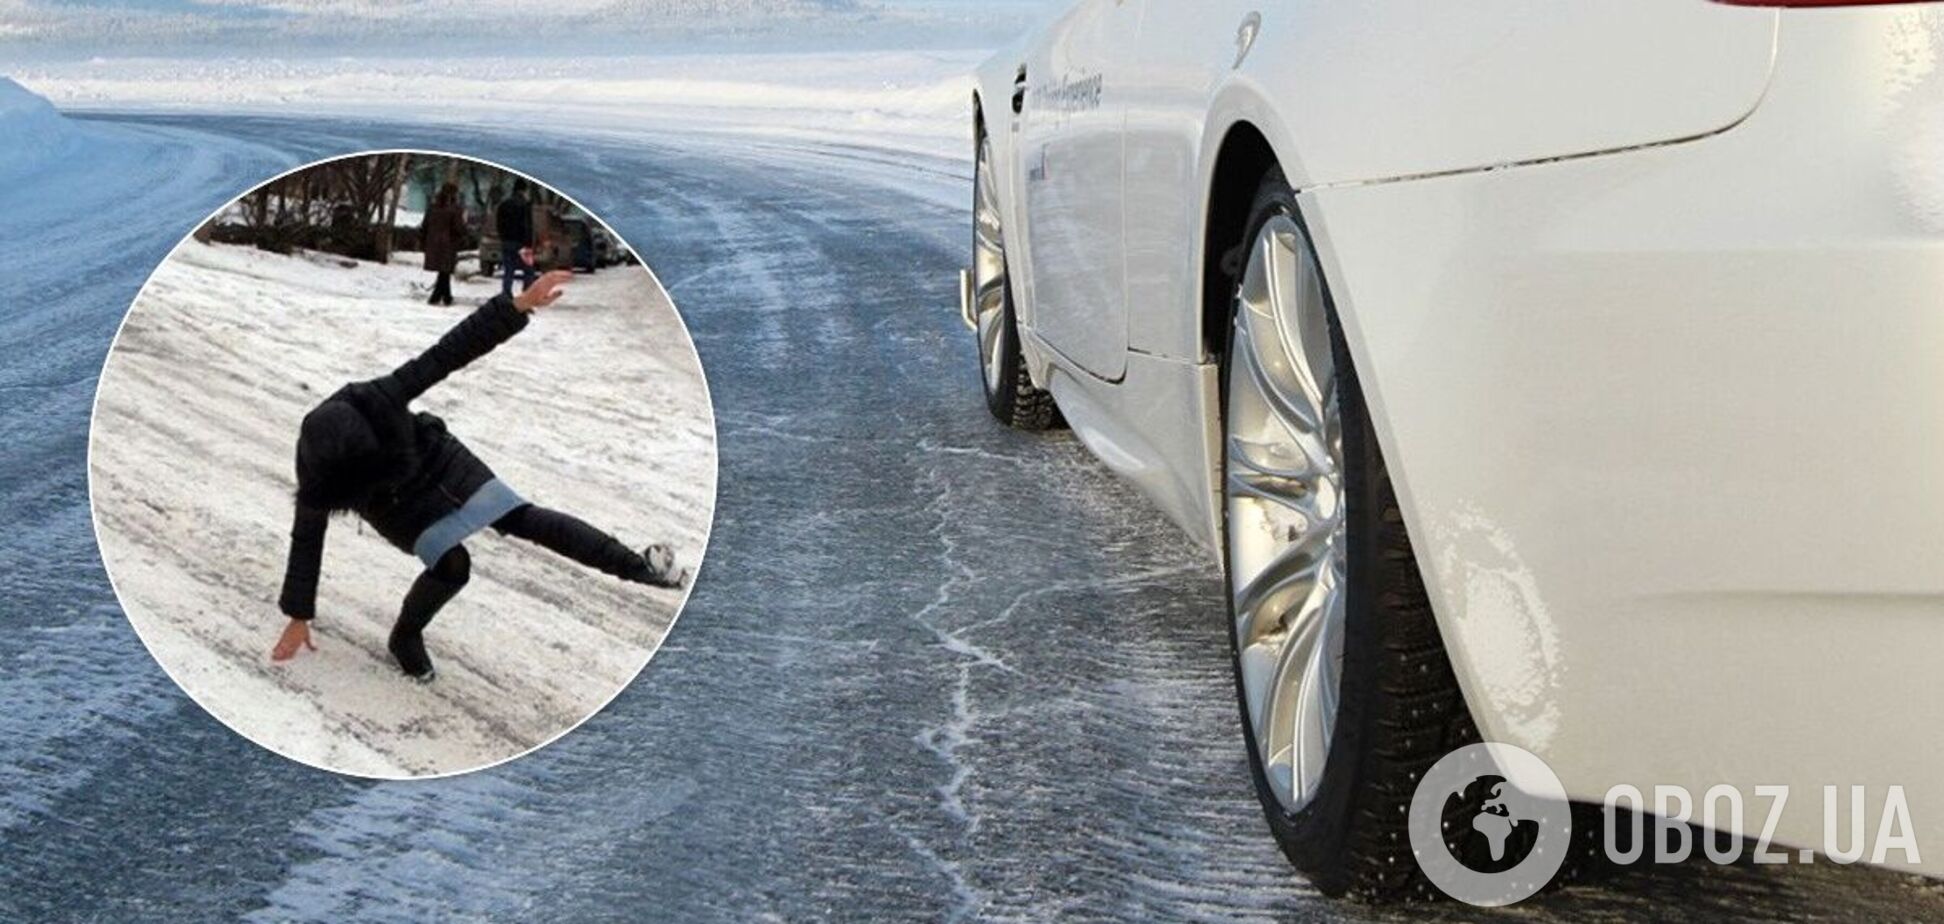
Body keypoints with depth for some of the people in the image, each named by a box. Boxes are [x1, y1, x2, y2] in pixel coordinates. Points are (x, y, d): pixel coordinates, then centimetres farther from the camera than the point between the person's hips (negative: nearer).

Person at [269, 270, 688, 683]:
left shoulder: (380, 399, -35)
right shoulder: (318, 475, -31)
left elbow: (449, 352, -34)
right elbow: (307, 541, -20)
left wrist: (519, 305, -41)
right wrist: (299, 618, -14)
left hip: (438, 463, 1)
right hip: (397, 506, -1)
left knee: (523, 518, -10)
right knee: (451, 564, -23)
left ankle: (634, 564, -9)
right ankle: (405, 640, 3)